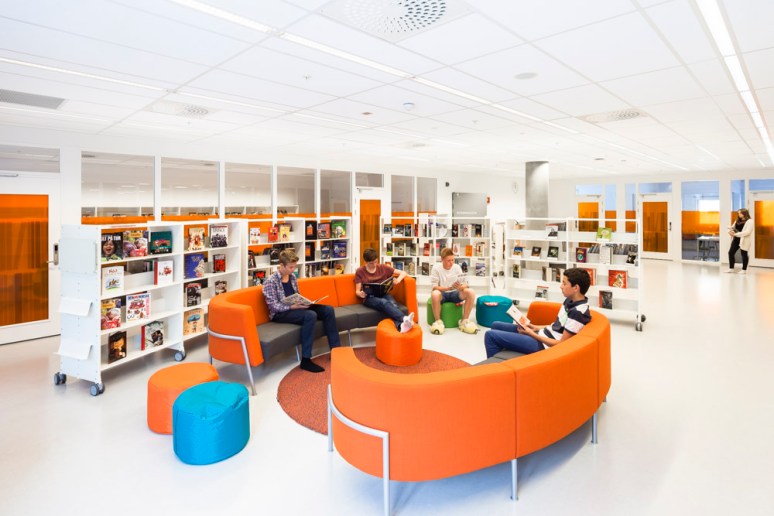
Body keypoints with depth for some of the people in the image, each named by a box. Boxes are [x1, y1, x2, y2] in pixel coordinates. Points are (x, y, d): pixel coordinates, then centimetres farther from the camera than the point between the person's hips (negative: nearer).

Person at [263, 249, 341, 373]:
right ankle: (306, 360, -30)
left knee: (328, 310, -10)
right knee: (310, 315, -35)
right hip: (280, 313, -8)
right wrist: (293, 306, -27)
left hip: (295, 307, 8)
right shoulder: (271, 281, -13)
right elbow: (274, 306, -18)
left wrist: (303, 302, -1)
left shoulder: (292, 277, 10)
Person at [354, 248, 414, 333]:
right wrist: (361, 294, -19)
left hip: (383, 294, 3)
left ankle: (401, 325, -65)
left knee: (393, 303, -35)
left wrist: (398, 279, -10)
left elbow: (403, 273, 14)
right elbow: (357, 291, 6)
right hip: (369, 297, -2)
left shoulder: (383, 267, 14)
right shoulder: (360, 272, 9)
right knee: (384, 302, -38)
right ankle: (404, 318, -63)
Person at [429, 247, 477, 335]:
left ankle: (464, 321, -13)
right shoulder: (436, 268, -10)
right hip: (442, 294, -3)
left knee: (471, 292, -25)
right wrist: (449, 288, -32)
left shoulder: (457, 267, -2)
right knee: (434, 294, -39)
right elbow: (434, 287, -16)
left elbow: (465, 284, -6)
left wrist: (460, 287, -31)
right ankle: (438, 321, -20)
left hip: (454, 293, 3)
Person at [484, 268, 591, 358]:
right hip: (542, 334, 10)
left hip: (542, 344, -10)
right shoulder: (570, 301, 3)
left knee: (490, 335, -12)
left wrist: (532, 334, -16)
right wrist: (536, 328, 7)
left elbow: (561, 343, -21)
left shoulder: (578, 313, -24)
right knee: (496, 325, 16)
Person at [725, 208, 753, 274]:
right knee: (731, 252, 3)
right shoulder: (737, 221, 13)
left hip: (744, 240, -7)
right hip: (736, 239, 7)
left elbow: (747, 232, -19)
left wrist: (736, 234, -24)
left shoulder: (749, 221, -8)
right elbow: (732, 227, 16)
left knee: (744, 254, 3)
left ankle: (744, 269, 12)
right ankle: (731, 268, 12)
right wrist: (730, 231, -9)